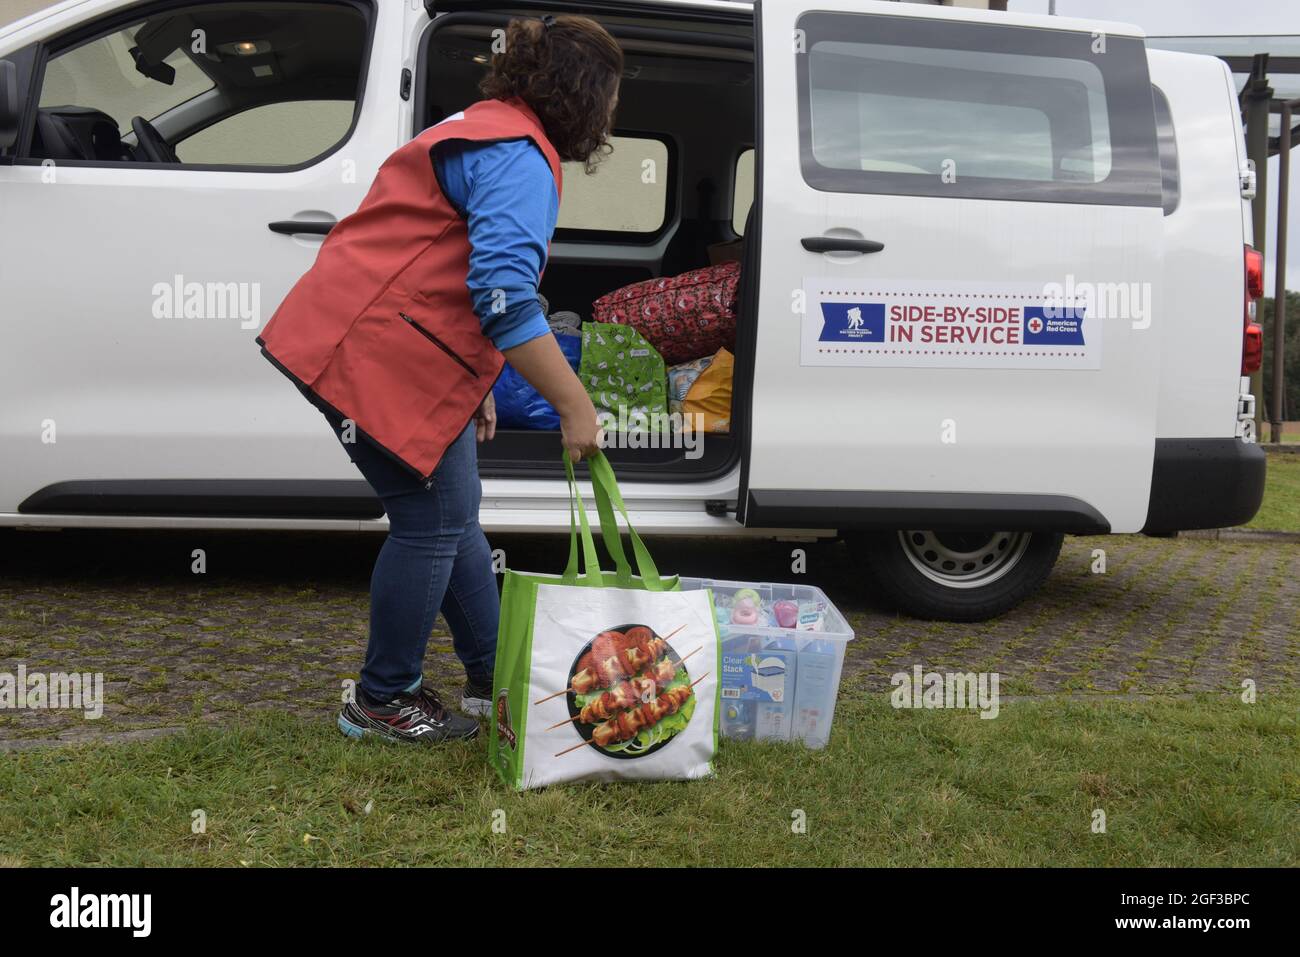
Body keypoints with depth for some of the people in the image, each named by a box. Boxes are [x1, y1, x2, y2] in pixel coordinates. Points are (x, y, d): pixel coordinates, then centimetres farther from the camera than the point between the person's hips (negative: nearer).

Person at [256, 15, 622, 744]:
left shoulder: (486, 133, 21)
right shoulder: (519, 157, -14)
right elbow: (504, 294, -27)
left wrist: (475, 387, 26)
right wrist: (574, 406, -23)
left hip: (382, 345, 11)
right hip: (376, 355, -11)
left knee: (452, 513, 16)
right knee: (433, 522, -2)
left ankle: (491, 677, 27)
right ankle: (383, 702, 13)